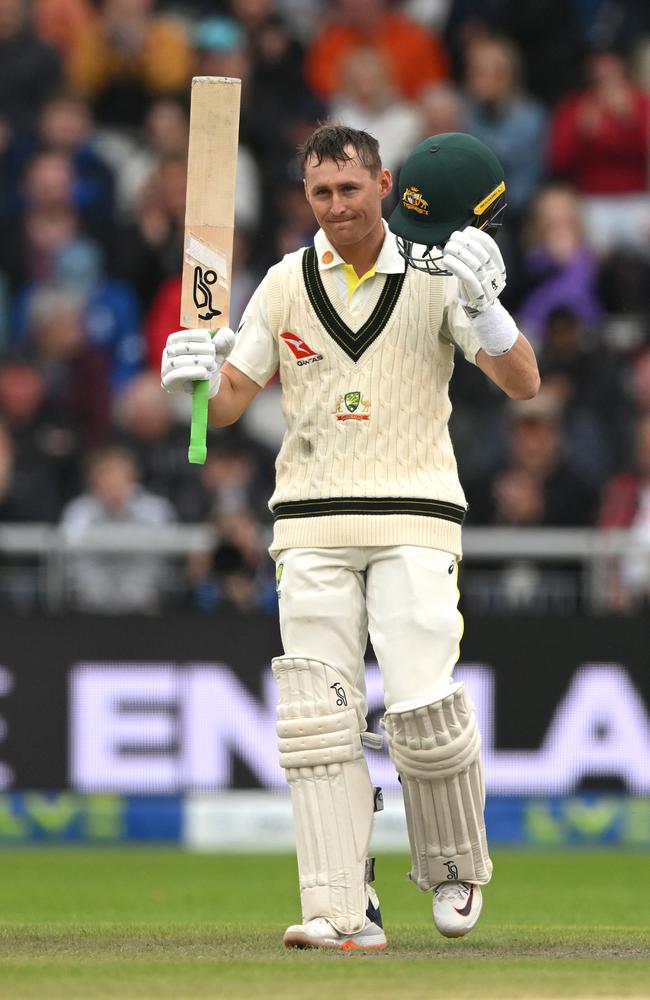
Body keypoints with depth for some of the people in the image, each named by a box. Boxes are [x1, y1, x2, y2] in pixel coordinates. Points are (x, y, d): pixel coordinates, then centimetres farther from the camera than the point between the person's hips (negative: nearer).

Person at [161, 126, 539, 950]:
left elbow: (522, 383, -7)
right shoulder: (286, 284, 8)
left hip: (415, 519, -2)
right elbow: (229, 402, 10)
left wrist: (483, 304, -23)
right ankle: (342, 911, -7)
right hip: (312, 523, 3)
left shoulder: (437, 276, 0)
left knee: (423, 708, -13)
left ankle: (454, 869, 13)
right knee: (317, 715, -7)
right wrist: (197, 379, -13)